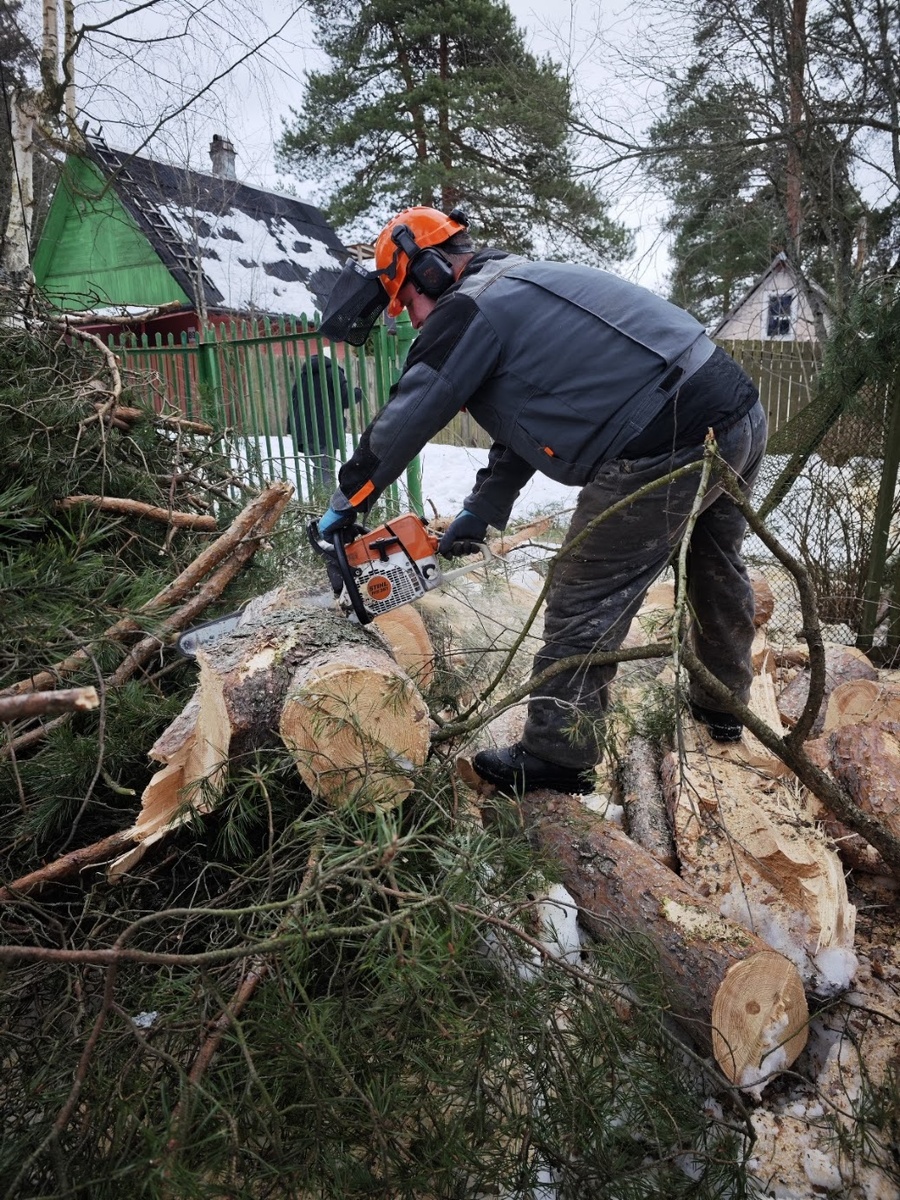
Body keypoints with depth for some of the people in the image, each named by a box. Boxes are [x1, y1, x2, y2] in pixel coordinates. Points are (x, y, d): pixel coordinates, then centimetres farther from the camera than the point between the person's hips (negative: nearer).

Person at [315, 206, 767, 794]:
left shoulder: (470, 309, -4)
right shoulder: (528, 285, 24)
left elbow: (401, 424, -1)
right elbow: (525, 426, 26)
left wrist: (343, 506, 13)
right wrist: (480, 514, 27)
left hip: (670, 449, -10)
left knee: (586, 601, 2)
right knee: (716, 568, 27)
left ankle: (558, 755, 16)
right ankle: (723, 706, 48)